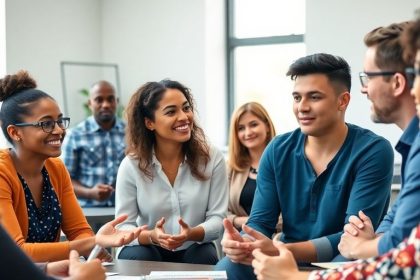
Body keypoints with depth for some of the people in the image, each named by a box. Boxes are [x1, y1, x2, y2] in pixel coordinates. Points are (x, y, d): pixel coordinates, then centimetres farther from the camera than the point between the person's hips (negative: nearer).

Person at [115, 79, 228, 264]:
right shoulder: (131, 165, -10)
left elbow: (217, 217, -8)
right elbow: (123, 226, -9)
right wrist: (151, 236, -31)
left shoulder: (212, 159, -8)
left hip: (194, 248, 1)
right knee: (138, 257, -31)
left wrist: (192, 234, -30)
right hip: (148, 249, 0)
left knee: (205, 257, -30)